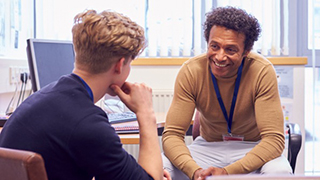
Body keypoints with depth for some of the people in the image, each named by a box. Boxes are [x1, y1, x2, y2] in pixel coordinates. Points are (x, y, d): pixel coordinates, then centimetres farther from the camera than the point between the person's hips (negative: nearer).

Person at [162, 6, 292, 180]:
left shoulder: (262, 71, -21)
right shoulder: (190, 71, -17)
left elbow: (274, 138, -23)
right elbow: (172, 134, -17)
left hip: (252, 148, -1)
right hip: (207, 147, 1)